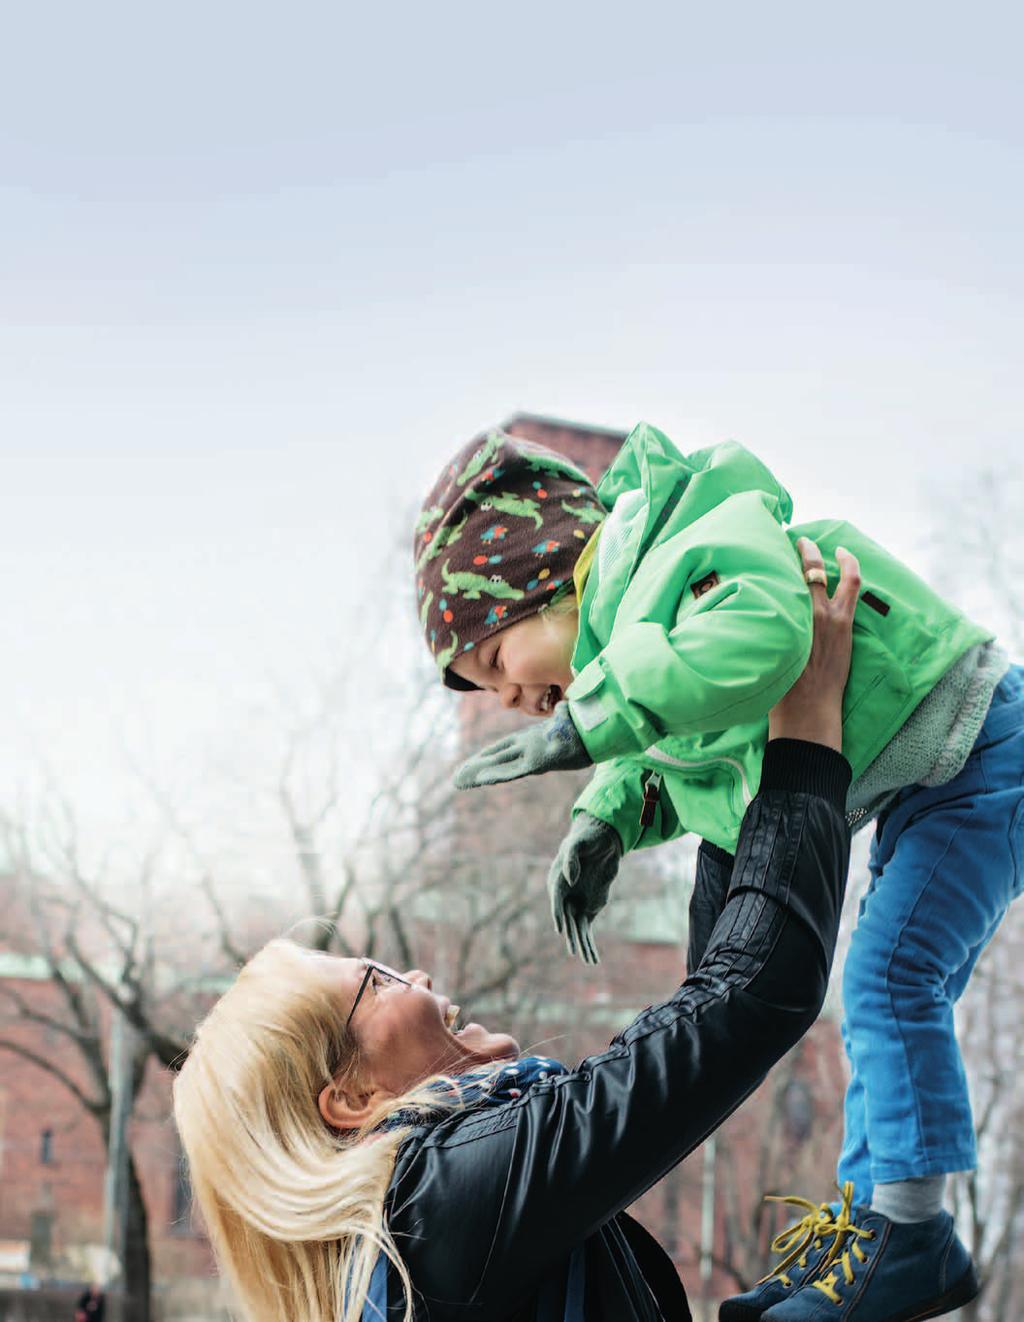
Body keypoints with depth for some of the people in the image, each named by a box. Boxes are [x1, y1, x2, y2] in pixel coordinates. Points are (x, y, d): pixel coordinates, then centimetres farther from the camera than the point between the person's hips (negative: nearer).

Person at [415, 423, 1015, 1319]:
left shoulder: (689, 538, -26)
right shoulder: (626, 619, 7)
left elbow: (760, 636, -48)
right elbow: (663, 765, 18)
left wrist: (590, 722, -41)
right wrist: (605, 818, -4)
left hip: (981, 754, -11)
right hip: (913, 789, 11)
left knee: (890, 978, -16)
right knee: (892, 994, 13)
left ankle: (910, 1236, -10)